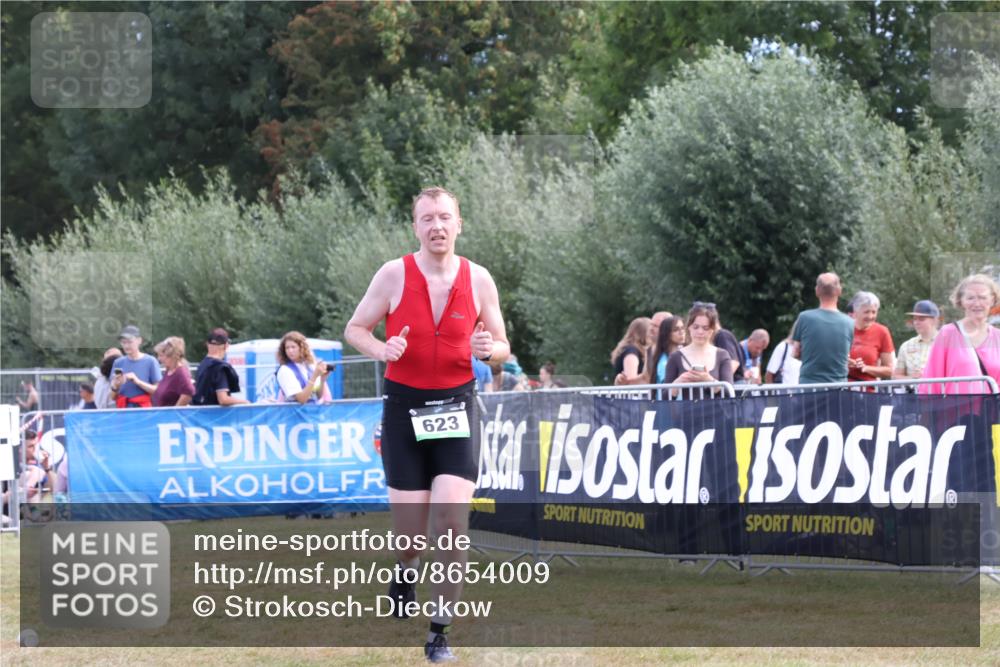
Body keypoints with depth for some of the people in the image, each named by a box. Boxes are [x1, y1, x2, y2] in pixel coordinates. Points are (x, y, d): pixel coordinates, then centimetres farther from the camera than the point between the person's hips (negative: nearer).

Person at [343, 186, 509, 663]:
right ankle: (406, 570, 37)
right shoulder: (394, 274, -5)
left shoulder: (478, 279, 0)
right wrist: (382, 350, -17)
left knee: (452, 525, -11)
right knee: (410, 535, -1)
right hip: (404, 408, -1)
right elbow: (355, 328, 4)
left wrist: (490, 349, -15)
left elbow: (502, 347, 9)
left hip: (456, 408, 1)